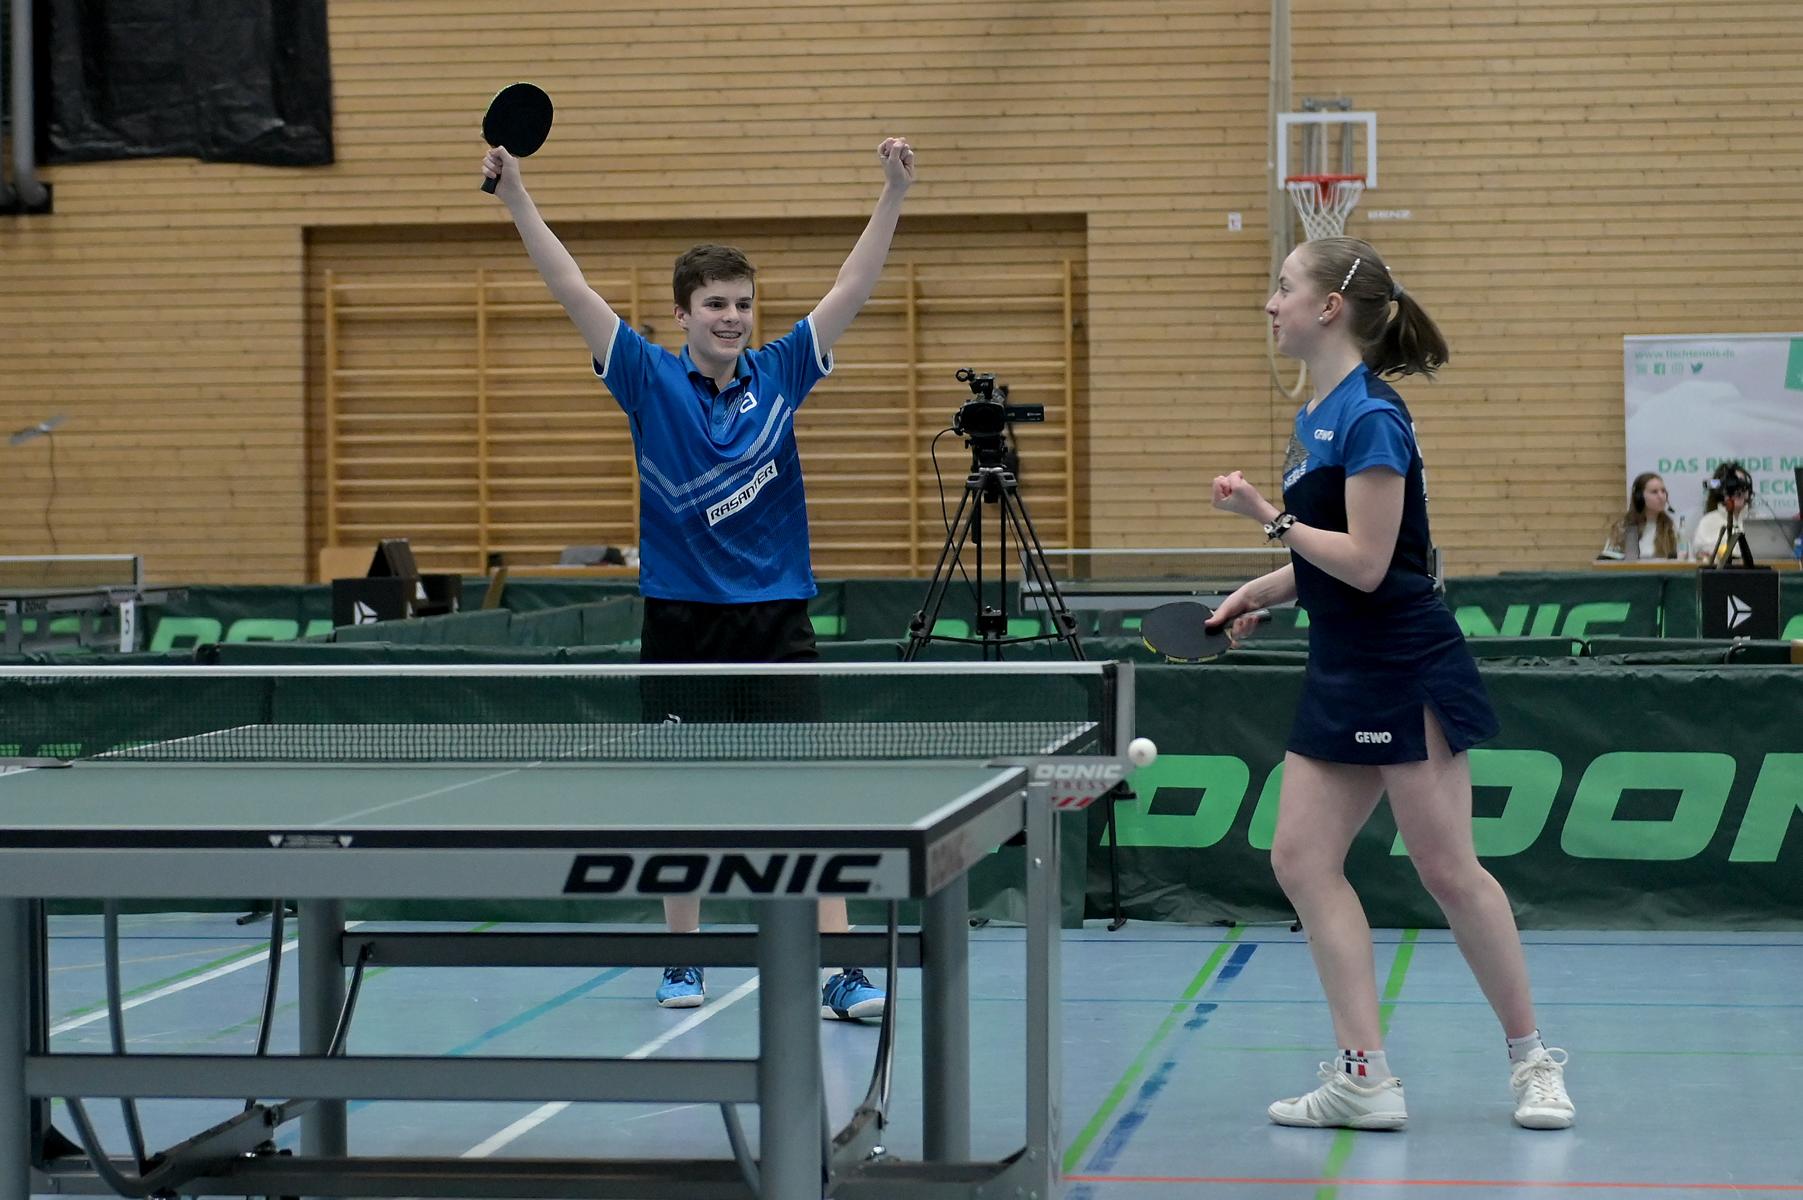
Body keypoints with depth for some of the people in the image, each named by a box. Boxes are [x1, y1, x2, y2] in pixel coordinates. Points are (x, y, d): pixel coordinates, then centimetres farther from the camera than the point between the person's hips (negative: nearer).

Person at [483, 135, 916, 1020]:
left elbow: (851, 290, 0)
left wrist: (893, 194, -9)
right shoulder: (649, 381, 0)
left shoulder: (779, 376, 4)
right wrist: (515, 200, -14)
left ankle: (840, 972, -10)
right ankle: (682, 963, 23)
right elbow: (573, 291, -6)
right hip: (680, 616, 0)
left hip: (776, 614, 0)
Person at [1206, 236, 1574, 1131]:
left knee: (1447, 870, -3)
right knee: (1302, 859, 1)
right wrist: (1259, 593, 11)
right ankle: (1366, 1075, 1)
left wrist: (1271, 519, -13)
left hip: (1406, 671, -10)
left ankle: (1532, 1060, 12)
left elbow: (1366, 562, -20)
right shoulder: (1317, 415, 12)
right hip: (1342, 676, 10)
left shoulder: (1370, 415, -16)